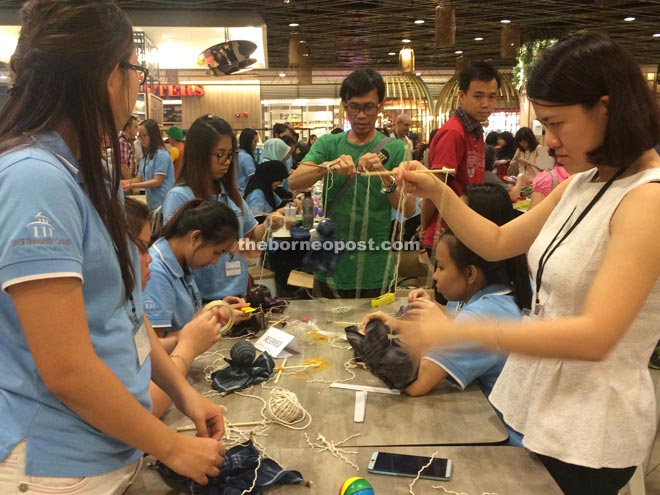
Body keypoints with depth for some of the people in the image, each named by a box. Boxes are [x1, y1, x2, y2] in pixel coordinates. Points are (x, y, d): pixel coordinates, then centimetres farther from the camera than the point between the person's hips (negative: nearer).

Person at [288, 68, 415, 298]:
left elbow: (409, 210, -11)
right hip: (330, 270, 2)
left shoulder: (395, 149, -4)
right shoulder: (327, 144, 1)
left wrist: (385, 177, -28)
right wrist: (328, 167, -31)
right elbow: (293, 182, -13)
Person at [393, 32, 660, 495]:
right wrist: (438, 193, -3)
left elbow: (595, 336, -30)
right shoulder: (583, 183, 3)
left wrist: (457, 331, -32)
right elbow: (497, 243, 10)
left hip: (587, 425, -7)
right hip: (533, 397, 7)